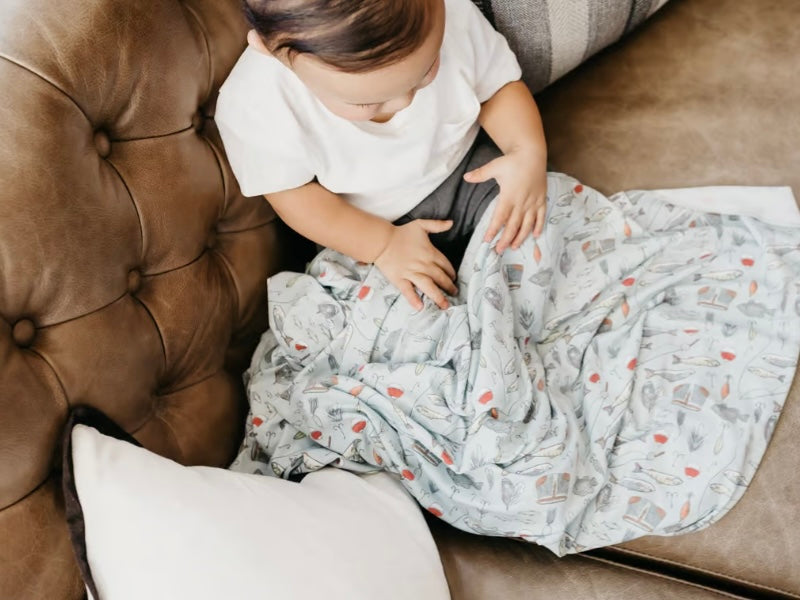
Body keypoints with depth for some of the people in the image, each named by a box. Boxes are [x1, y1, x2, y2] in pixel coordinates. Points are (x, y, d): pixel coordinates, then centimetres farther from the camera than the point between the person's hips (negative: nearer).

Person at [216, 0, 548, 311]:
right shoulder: (255, 104, -30)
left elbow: (499, 85, -7)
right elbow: (295, 194, -15)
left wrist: (530, 152, -26)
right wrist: (383, 245, -23)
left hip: (469, 174, 2)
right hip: (368, 228, -2)